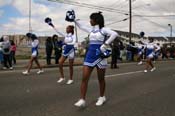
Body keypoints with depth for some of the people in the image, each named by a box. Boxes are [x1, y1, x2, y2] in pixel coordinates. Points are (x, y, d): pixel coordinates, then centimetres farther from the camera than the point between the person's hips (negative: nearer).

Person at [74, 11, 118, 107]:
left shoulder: (103, 30, -5)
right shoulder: (91, 30, 13)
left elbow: (115, 34, -20)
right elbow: (81, 26, 28)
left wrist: (105, 44, -24)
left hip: (100, 56, -5)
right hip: (90, 56, 5)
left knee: (101, 79, 9)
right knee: (84, 78, -5)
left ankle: (102, 97, 27)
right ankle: (82, 99, -1)